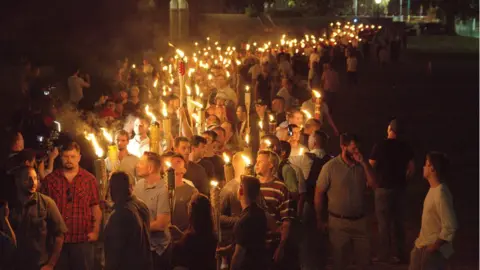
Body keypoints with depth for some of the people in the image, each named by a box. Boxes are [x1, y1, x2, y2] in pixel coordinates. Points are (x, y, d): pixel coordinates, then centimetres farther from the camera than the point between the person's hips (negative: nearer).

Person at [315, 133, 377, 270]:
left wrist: (364, 163, -17)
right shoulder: (330, 167, -13)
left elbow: (374, 184, -7)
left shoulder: (361, 165, 0)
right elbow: (319, 193, -8)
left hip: (360, 221, 4)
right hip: (339, 222, -4)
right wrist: (319, 219, -5)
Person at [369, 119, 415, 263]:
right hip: (400, 188, 4)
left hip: (384, 187, -4)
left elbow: (371, 166, -10)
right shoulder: (405, 147, 1)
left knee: (384, 222, 4)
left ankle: (385, 254, 7)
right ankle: (401, 254, 17)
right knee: (398, 222, 14)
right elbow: (412, 168, 4)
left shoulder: (380, 145, -12)